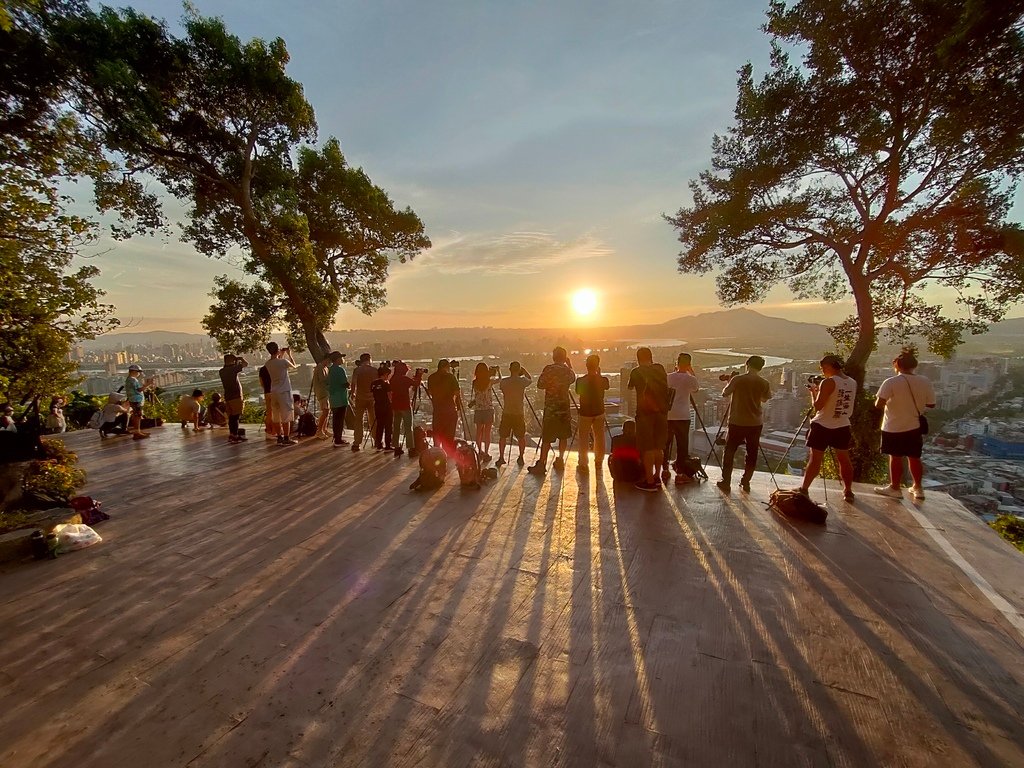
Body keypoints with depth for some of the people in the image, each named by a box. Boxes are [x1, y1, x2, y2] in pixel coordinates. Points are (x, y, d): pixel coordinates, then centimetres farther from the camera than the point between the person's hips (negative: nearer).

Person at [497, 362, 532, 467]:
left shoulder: (504, 381, -5)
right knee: (521, 437, 14)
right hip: (519, 413, -1)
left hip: (506, 413, 1)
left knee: (502, 436, 12)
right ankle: (521, 458, 17)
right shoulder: (522, 381, -7)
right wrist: (524, 371, 19)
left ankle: (501, 458, 11)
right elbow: (531, 379, 15)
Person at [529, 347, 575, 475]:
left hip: (550, 408, -3)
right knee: (563, 436, 15)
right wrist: (570, 365, 28)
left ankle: (541, 463, -3)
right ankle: (560, 460, 23)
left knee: (546, 437, -3)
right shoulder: (567, 370, 4)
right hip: (564, 407, 4)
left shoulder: (549, 369, -9)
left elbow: (540, 385, -6)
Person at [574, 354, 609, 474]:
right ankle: (599, 462, 29)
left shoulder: (580, 380, -14)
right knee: (599, 438, 17)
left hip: (585, 413, -2)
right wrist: (599, 375, 12)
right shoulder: (603, 380, -10)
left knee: (583, 439, 7)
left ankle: (583, 464, 6)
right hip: (599, 412, 2)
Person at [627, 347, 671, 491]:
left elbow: (630, 386, 10)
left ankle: (649, 481, 4)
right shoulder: (660, 369, 6)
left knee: (647, 448, 0)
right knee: (658, 447, 14)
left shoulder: (636, 372, -7)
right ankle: (657, 477, 24)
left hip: (645, 413, -5)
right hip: (661, 412, 5)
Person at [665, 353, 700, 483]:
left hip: (666, 415, 4)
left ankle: (665, 469, 22)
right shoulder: (690, 379, -4)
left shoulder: (668, 377, 4)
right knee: (682, 445, 3)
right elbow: (696, 390, 17)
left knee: (665, 443, 14)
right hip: (682, 417, -3)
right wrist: (692, 372, 18)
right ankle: (679, 474, 4)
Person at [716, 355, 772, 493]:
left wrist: (729, 383, 15)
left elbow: (724, 394, 0)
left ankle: (725, 482, 6)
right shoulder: (764, 383, -2)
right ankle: (746, 482, 16)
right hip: (755, 423, 2)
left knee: (729, 452, 7)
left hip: (737, 422, -2)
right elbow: (765, 399, 14)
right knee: (752, 453, 13)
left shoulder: (737, 379, -9)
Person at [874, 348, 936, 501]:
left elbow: (879, 404, -22)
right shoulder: (925, 382, -2)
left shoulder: (891, 382, -17)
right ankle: (917, 488, 27)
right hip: (914, 426, 5)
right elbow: (931, 404, 4)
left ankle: (895, 488, 15)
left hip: (894, 427, -5)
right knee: (914, 458, 17)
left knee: (895, 457, 6)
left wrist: (887, 401, 0)